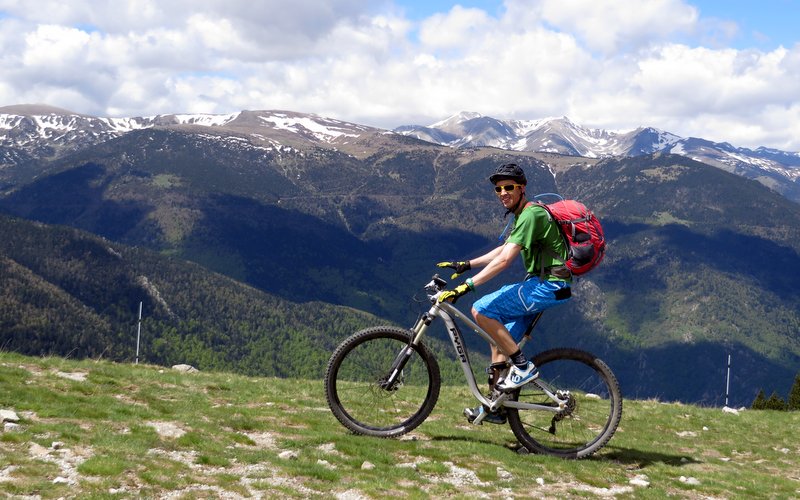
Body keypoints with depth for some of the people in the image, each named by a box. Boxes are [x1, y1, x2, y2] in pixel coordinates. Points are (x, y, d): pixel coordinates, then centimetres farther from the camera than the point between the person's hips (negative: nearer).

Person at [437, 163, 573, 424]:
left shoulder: (531, 214, -16)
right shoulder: (523, 214, 17)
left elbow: (504, 260, -25)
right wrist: (466, 264, 23)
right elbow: (503, 250, 28)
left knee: (481, 311, -17)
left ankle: (523, 366, -10)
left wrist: (466, 286, -28)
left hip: (549, 286, -10)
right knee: (500, 337, 12)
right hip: (542, 285, 10)